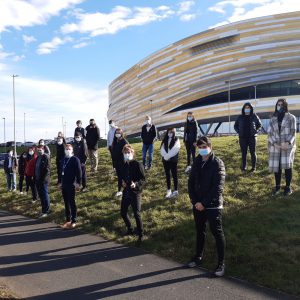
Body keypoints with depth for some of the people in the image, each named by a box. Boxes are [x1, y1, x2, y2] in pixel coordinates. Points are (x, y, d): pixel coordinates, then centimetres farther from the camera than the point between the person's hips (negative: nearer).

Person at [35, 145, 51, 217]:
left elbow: (47, 169, -15)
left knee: (45, 196, -2)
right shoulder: (37, 158, 15)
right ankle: (44, 210, 21)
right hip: (38, 180, 8)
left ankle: (46, 211, 4)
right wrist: (35, 178, 11)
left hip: (43, 180, -8)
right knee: (41, 195, 12)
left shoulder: (46, 157, -9)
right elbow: (35, 168, 19)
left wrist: (44, 178, -19)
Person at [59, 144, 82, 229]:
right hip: (64, 185, 7)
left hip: (71, 185, -7)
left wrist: (78, 183, -17)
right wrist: (60, 182, 18)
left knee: (72, 203, -2)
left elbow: (79, 172, -12)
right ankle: (68, 220, 19)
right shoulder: (63, 160, 14)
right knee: (66, 203, 11)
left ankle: (73, 221, 4)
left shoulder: (75, 159, -7)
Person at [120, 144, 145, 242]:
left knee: (136, 214, -7)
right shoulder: (124, 166, 8)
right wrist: (122, 182, 0)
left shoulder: (138, 165, -12)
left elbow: (143, 179, -13)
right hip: (126, 192, 7)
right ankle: (130, 229, 36)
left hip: (135, 193, -7)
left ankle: (141, 234, 10)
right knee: (123, 212, 13)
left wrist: (136, 184, -30)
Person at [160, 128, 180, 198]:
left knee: (174, 175, 1)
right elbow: (162, 149, 1)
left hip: (173, 160, -5)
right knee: (167, 175, 10)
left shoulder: (176, 140, -3)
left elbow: (175, 150, -14)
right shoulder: (165, 140, 10)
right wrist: (165, 156, -15)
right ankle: (169, 191, 18)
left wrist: (167, 156, -16)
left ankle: (175, 191, 9)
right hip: (165, 160, 5)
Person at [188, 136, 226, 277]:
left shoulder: (217, 163, -12)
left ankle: (221, 263, 14)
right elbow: (191, 182, 6)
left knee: (217, 233, 3)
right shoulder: (197, 162, 6)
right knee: (200, 231, 18)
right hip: (198, 205, 6)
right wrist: (195, 201, -7)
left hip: (213, 206, -5)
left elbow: (218, 188, -17)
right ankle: (198, 256, 35)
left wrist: (204, 203, -17)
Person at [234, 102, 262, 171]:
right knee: (244, 153, 4)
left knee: (253, 152, 2)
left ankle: (254, 167, 10)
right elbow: (235, 126, 17)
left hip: (252, 137, -1)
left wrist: (256, 131, -1)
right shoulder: (240, 117, 5)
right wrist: (239, 132, 2)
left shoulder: (254, 116, 2)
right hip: (243, 138, 1)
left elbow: (259, 125, 13)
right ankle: (243, 166, 13)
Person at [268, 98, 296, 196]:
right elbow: (270, 133, 4)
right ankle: (277, 186, 18)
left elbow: (293, 132, -2)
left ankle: (288, 187, 4)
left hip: (288, 146, -2)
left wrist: (288, 143, -18)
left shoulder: (291, 117, 3)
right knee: (276, 166, 4)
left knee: (287, 165, -10)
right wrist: (274, 143, -12)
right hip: (275, 146, 2)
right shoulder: (273, 119, 9)